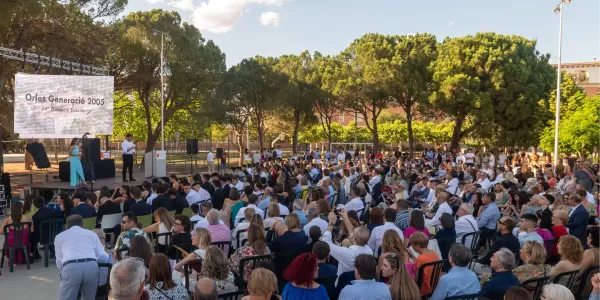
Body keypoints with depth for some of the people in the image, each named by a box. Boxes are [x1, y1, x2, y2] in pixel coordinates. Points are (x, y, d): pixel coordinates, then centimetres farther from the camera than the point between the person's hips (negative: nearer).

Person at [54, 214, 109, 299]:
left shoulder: (59, 236, 27)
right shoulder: (91, 234, 27)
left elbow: (59, 264, 27)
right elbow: (103, 257, 23)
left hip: (71, 268, -1)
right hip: (92, 267, 2)